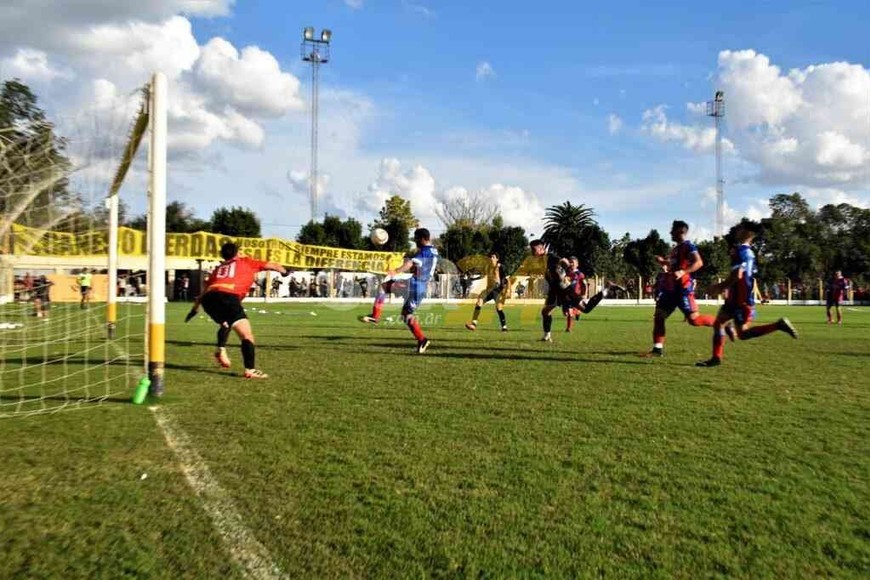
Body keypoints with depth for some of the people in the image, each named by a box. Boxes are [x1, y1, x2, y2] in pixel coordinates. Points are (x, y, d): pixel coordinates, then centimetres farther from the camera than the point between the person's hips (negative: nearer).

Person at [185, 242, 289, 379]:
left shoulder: (218, 268, 34)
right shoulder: (245, 261, 23)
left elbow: (205, 290, 35)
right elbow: (272, 265, 25)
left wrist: (195, 308, 41)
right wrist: (285, 271, 42)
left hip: (208, 297, 6)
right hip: (228, 296, -6)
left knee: (225, 324, 36)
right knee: (247, 334, -6)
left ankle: (221, 349, 17)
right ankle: (250, 370, -18)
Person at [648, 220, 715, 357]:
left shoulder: (688, 246, -10)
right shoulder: (676, 249, 17)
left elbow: (698, 262, -24)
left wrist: (682, 272, -34)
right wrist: (663, 261, 15)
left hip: (683, 289, -9)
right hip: (671, 288, 9)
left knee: (693, 319, -9)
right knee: (658, 316, 1)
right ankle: (658, 348, 3)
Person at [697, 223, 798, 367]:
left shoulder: (741, 250, -15)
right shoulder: (747, 251, 15)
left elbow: (737, 275, -24)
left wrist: (720, 287, -12)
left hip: (742, 300, -10)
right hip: (736, 298, 10)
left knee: (742, 334, -5)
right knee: (718, 323, 9)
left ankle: (778, 325, -2)